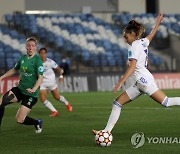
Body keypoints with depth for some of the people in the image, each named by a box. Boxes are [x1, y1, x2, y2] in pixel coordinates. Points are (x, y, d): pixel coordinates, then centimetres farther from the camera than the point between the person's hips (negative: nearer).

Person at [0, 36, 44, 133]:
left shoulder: (37, 60, -13)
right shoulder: (22, 58, 6)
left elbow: (40, 78, -18)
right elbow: (14, 70, 24)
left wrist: (34, 89, -34)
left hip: (31, 94, -6)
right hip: (19, 89, 6)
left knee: (19, 120, -7)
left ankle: (37, 123, 23)